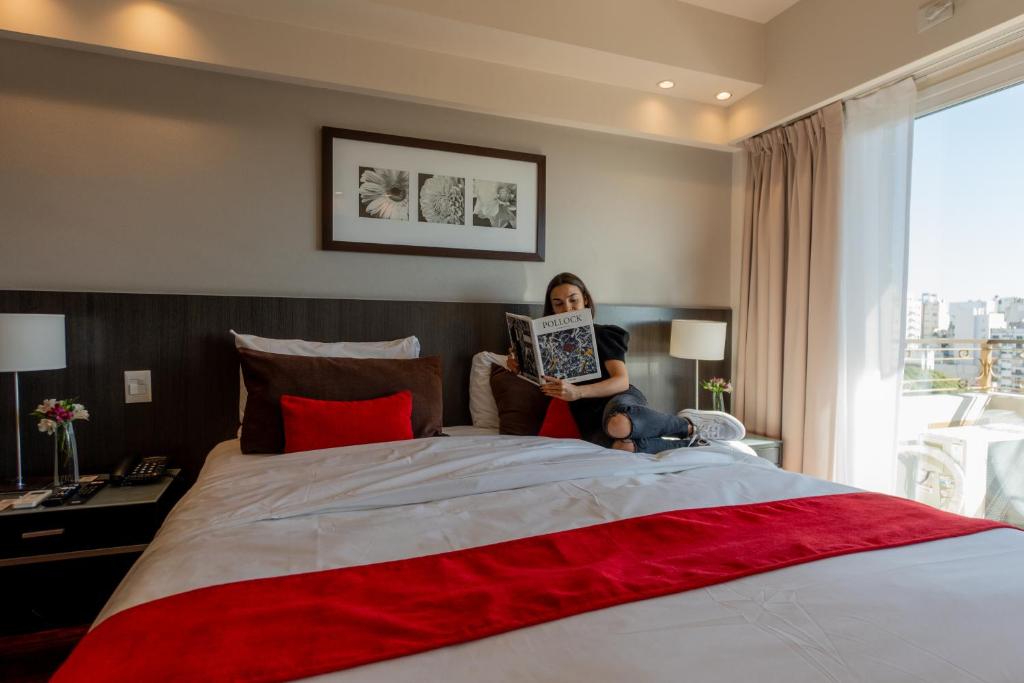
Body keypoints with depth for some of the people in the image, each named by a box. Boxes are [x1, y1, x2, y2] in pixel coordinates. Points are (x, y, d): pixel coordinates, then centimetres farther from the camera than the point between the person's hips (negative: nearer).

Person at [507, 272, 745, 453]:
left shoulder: (603, 334, 4)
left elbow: (622, 382, -9)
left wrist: (578, 392, -26)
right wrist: (519, 369, 3)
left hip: (621, 400, -2)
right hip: (591, 419, 2)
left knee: (618, 423, -44)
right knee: (617, 445, -40)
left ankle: (690, 425, -14)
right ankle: (687, 442, -16)